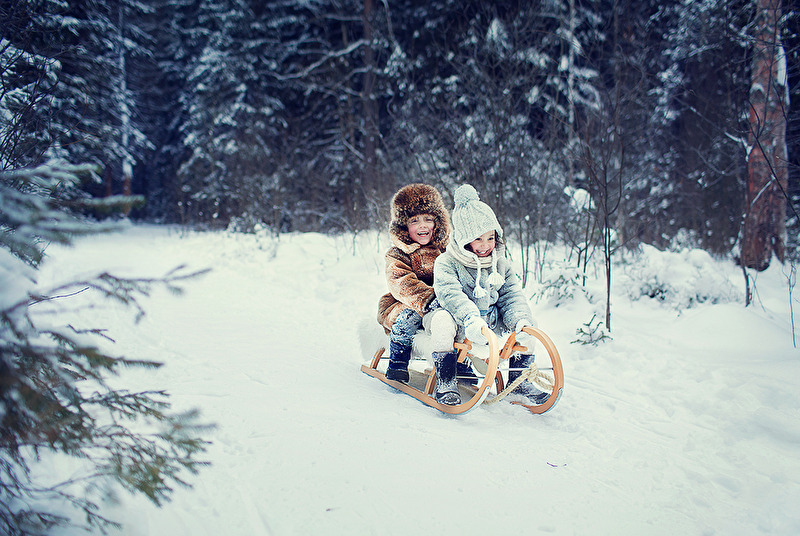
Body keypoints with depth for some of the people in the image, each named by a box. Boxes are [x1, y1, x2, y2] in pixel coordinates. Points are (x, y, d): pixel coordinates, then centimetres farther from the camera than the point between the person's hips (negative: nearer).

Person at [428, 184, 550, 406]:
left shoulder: (500, 264, 7)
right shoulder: (446, 262, -12)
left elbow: (512, 296, 1)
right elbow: (450, 293, -28)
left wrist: (521, 321, -21)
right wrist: (471, 319, -46)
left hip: (489, 323, 6)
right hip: (459, 324, -5)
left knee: (528, 322, -10)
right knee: (442, 319, -39)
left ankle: (519, 381, 4)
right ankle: (446, 381, -26)